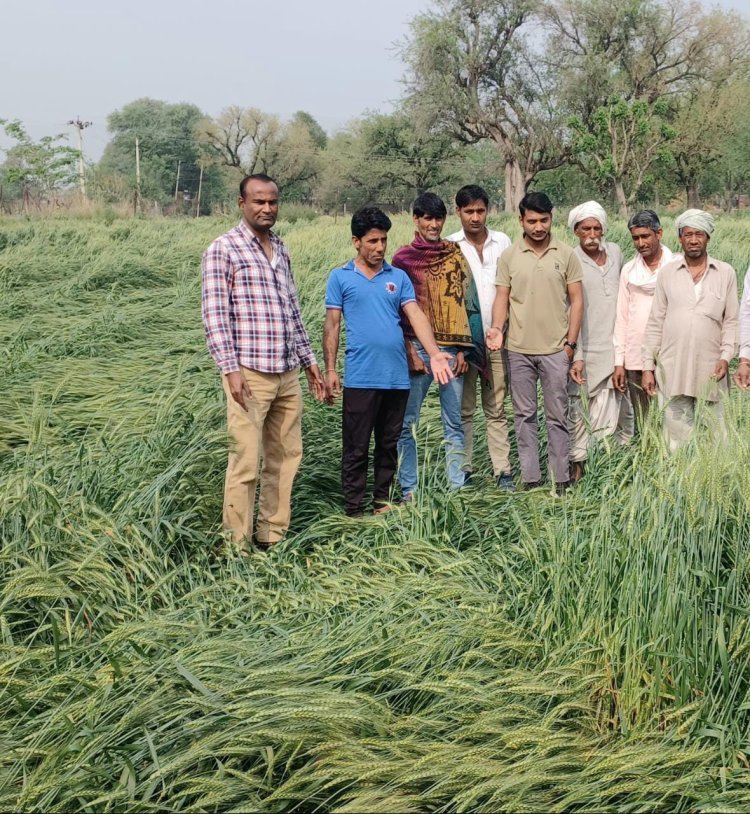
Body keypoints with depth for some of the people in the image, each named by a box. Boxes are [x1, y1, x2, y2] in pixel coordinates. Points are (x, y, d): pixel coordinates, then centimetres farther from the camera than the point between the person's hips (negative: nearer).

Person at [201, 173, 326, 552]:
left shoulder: (280, 249, 16)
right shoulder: (223, 249, -5)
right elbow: (214, 314, -10)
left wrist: (308, 359, 20)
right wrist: (230, 368, -17)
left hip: (287, 374, 7)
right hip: (249, 374, -7)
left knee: (286, 456, 11)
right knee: (246, 461, -5)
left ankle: (273, 535, 22)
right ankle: (237, 545, 4)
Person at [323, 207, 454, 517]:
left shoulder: (399, 277, 11)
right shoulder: (340, 277, 5)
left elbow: (416, 315, 1)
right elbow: (332, 325, 3)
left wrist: (434, 353, -13)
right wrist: (330, 369, -3)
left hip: (397, 376, 3)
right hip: (360, 378, -3)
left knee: (389, 445, 11)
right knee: (356, 448, 1)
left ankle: (383, 502, 22)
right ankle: (353, 510, 8)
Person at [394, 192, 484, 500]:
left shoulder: (455, 254, 9)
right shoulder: (403, 257, 3)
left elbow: (465, 303, 8)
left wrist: (463, 350, 2)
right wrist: (409, 352, -7)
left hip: (452, 348, 2)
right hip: (417, 347, -2)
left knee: (454, 423, 5)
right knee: (406, 422, 0)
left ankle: (457, 487, 10)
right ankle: (408, 490, 7)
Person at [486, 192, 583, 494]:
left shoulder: (566, 255, 0)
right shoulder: (509, 256, 3)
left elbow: (576, 300, 2)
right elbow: (502, 298, 3)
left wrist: (570, 343, -3)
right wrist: (497, 328, -15)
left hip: (555, 349, -1)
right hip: (518, 350, 1)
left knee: (557, 416, 5)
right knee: (524, 415, 7)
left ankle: (562, 480, 11)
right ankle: (531, 480, 15)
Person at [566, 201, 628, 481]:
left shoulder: (615, 253, 10)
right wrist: (576, 356, -17)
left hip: (613, 350, 4)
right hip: (584, 351, -4)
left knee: (607, 418, 0)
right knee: (579, 411, 2)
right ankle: (577, 464, 15)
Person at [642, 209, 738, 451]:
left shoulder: (726, 273, 5)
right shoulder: (667, 273, 6)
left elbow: (731, 321, 6)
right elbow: (655, 323, 7)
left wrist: (726, 357, -8)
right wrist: (648, 366, 3)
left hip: (711, 370, -1)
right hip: (672, 369, 1)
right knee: (677, 434, 4)